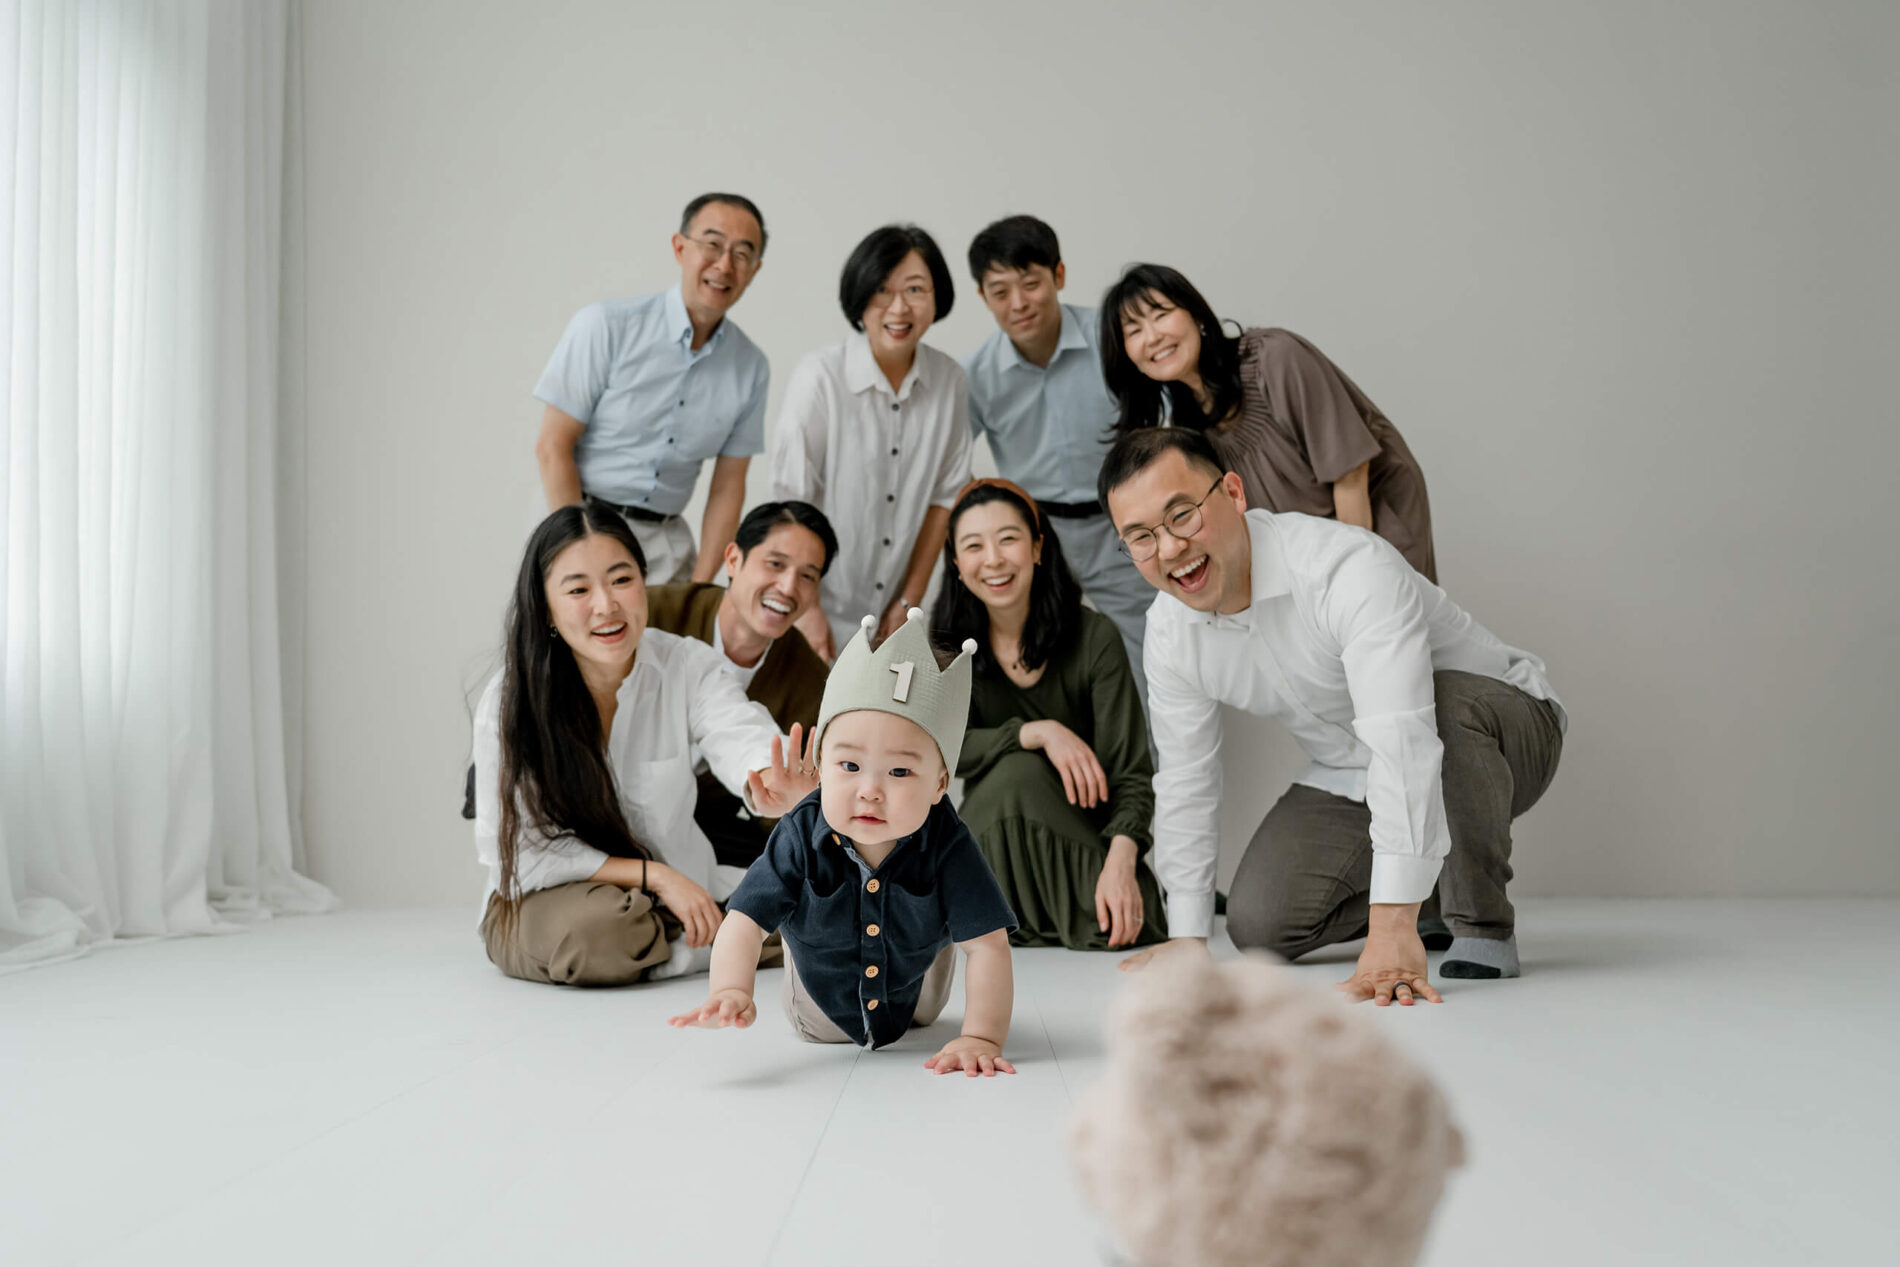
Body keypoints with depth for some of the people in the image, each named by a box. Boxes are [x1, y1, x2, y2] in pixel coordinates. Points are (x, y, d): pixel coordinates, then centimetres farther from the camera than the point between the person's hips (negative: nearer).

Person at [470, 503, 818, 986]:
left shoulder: (687, 666, -12)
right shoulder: (508, 701, -16)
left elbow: (741, 734, -33)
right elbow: (521, 853, -15)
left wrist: (774, 787, -57)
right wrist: (653, 875, -23)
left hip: (678, 891, 2)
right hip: (542, 903, -1)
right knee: (595, 929, -36)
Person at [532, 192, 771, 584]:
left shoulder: (751, 368, 3)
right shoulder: (606, 326, -8)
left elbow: (728, 486, 6)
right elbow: (552, 448, -8)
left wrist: (700, 587, -3)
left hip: (667, 541, 3)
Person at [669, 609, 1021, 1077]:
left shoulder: (945, 844, -37)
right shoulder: (799, 840, -36)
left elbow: (987, 946, -36)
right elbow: (745, 921, -39)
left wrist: (981, 1038, -46)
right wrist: (730, 991, -60)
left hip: (914, 1004, 0)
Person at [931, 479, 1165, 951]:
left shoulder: (1095, 638, -13)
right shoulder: (944, 644, -7)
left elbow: (1131, 771, -17)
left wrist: (1120, 862, -34)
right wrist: (1040, 732, -29)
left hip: (1086, 830, -1)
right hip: (993, 832, 1)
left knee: (1119, 927, -29)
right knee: (1016, 770, -32)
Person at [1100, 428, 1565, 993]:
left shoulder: (1348, 568, -35)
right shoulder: (1169, 630, -12)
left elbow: (1403, 743, -44)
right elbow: (1185, 782, 0)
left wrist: (1393, 929, -49)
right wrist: (1187, 937, 0)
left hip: (1501, 725, -5)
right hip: (1352, 779, 6)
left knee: (1449, 701, -40)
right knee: (1258, 921, -12)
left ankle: (1483, 926, -17)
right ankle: (1431, 889, 16)